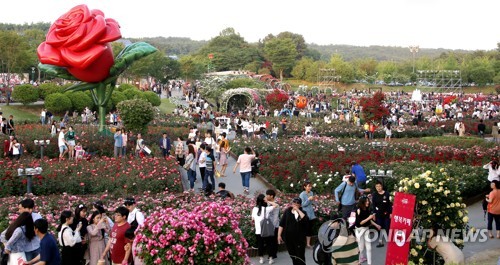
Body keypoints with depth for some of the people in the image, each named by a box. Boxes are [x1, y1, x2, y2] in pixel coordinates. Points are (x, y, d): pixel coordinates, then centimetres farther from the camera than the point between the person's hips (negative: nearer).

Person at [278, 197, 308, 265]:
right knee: (292, 255, 15)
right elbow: (281, 224, 2)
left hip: (299, 238, -2)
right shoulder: (287, 211, 2)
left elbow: (305, 220, -22)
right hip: (288, 238, 2)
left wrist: (298, 210, -18)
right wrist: (279, 235, -3)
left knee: (300, 257, -5)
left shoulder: (302, 212, 1)